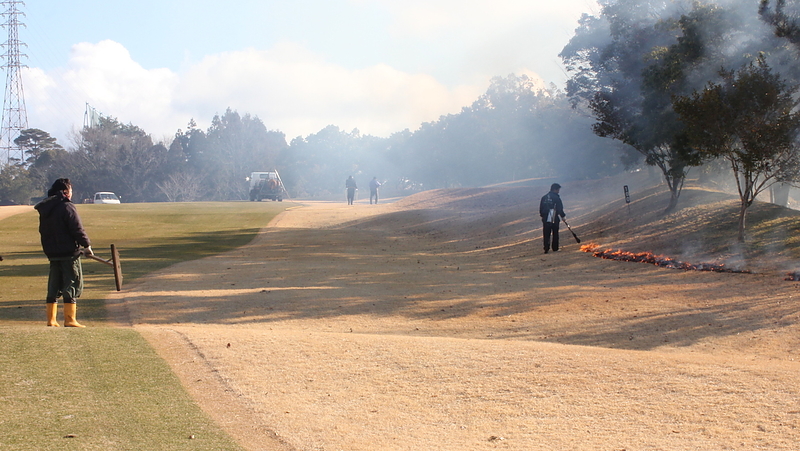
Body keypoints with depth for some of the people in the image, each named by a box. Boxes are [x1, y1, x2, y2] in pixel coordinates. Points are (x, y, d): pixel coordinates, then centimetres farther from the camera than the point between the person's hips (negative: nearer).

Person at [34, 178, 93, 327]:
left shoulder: (44, 209, 12)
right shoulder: (67, 207, -13)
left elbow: (43, 231, 18)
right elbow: (77, 229, -15)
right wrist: (87, 245, -4)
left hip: (52, 252, 7)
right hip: (69, 253, -7)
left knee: (54, 287, 12)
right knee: (73, 285, -2)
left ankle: (51, 320, 12)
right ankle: (70, 319, -6)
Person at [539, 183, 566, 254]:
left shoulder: (544, 197, 7)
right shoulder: (557, 198, -10)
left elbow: (541, 208, 10)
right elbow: (560, 209, -10)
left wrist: (542, 215, 20)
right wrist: (563, 216, 4)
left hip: (545, 219, 4)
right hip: (554, 219, -4)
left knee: (546, 235, 7)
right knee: (555, 234, 9)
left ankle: (546, 248, 3)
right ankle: (555, 248, 13)